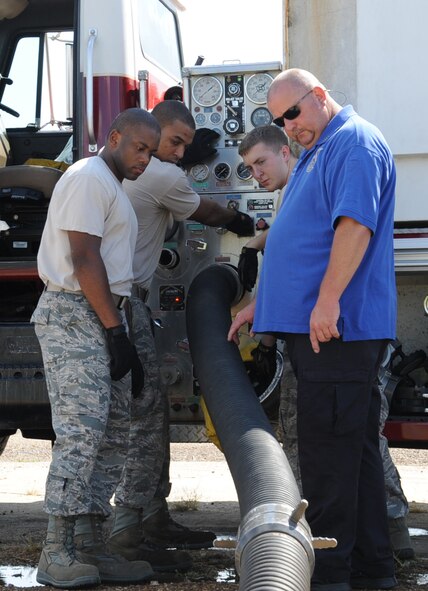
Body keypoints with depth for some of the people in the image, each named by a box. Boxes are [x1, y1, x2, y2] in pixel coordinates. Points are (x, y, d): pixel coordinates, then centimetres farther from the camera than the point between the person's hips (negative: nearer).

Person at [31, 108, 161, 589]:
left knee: (113, 433, 7)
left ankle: (89, 548, 8)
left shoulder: (112, 187, 24)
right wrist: (116, 331, -17)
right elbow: (84, 260, -16)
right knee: (81, 431, -15)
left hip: (103, 318, 11)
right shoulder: (89, 178, -8)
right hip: (74, 314, -11)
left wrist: (119, 332, 17)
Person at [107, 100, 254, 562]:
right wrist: (238, 222, 29)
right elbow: (205, 212, 9)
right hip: (122, 302, -10)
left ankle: (155, 518, 17)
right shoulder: (164, 178, -9)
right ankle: (125, 530, -13)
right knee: (145, 414, -11)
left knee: (151, 412, 13)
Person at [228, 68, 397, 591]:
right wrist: (261, 303, 27)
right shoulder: (315, 152, 24)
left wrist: (327, 301, -26)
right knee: (354, 448, 11)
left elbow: (355, 225, -20)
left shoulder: (355, 143, -7)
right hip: (311, 327, 10)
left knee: (330, 449, -8)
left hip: (336, 327, -10)